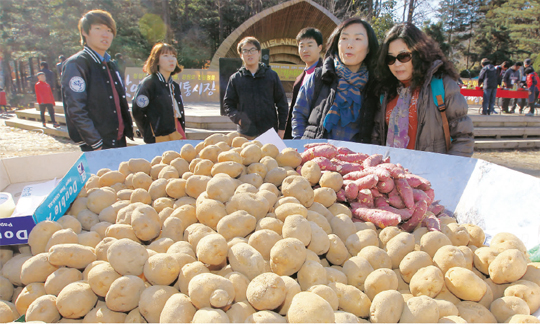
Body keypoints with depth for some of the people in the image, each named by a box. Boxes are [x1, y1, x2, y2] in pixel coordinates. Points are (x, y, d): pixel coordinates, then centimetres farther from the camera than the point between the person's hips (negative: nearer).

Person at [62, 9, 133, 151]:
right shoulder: (75, 64, -9)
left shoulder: (110, 65, 16)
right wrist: (96, 145, -20)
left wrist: (128, 130, 10)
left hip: (119, 143, 7)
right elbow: (76, 111, -17)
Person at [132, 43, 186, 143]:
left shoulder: (174, 86, 16)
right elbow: (137, 111, -8)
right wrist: (150, 135, -6)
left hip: (179, 135, 7)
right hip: (160, 139, -7)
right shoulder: (149, 83, -6)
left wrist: (181, 132, 14)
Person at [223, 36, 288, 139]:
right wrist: (237, 118, -9)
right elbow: (228, 103, 11)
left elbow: (282, 102, 10)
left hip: (269, 132, 0)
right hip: (245, 134, 0)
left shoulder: (272, 75, 9)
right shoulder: (235, 78, 9)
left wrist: (281, 128, 4)